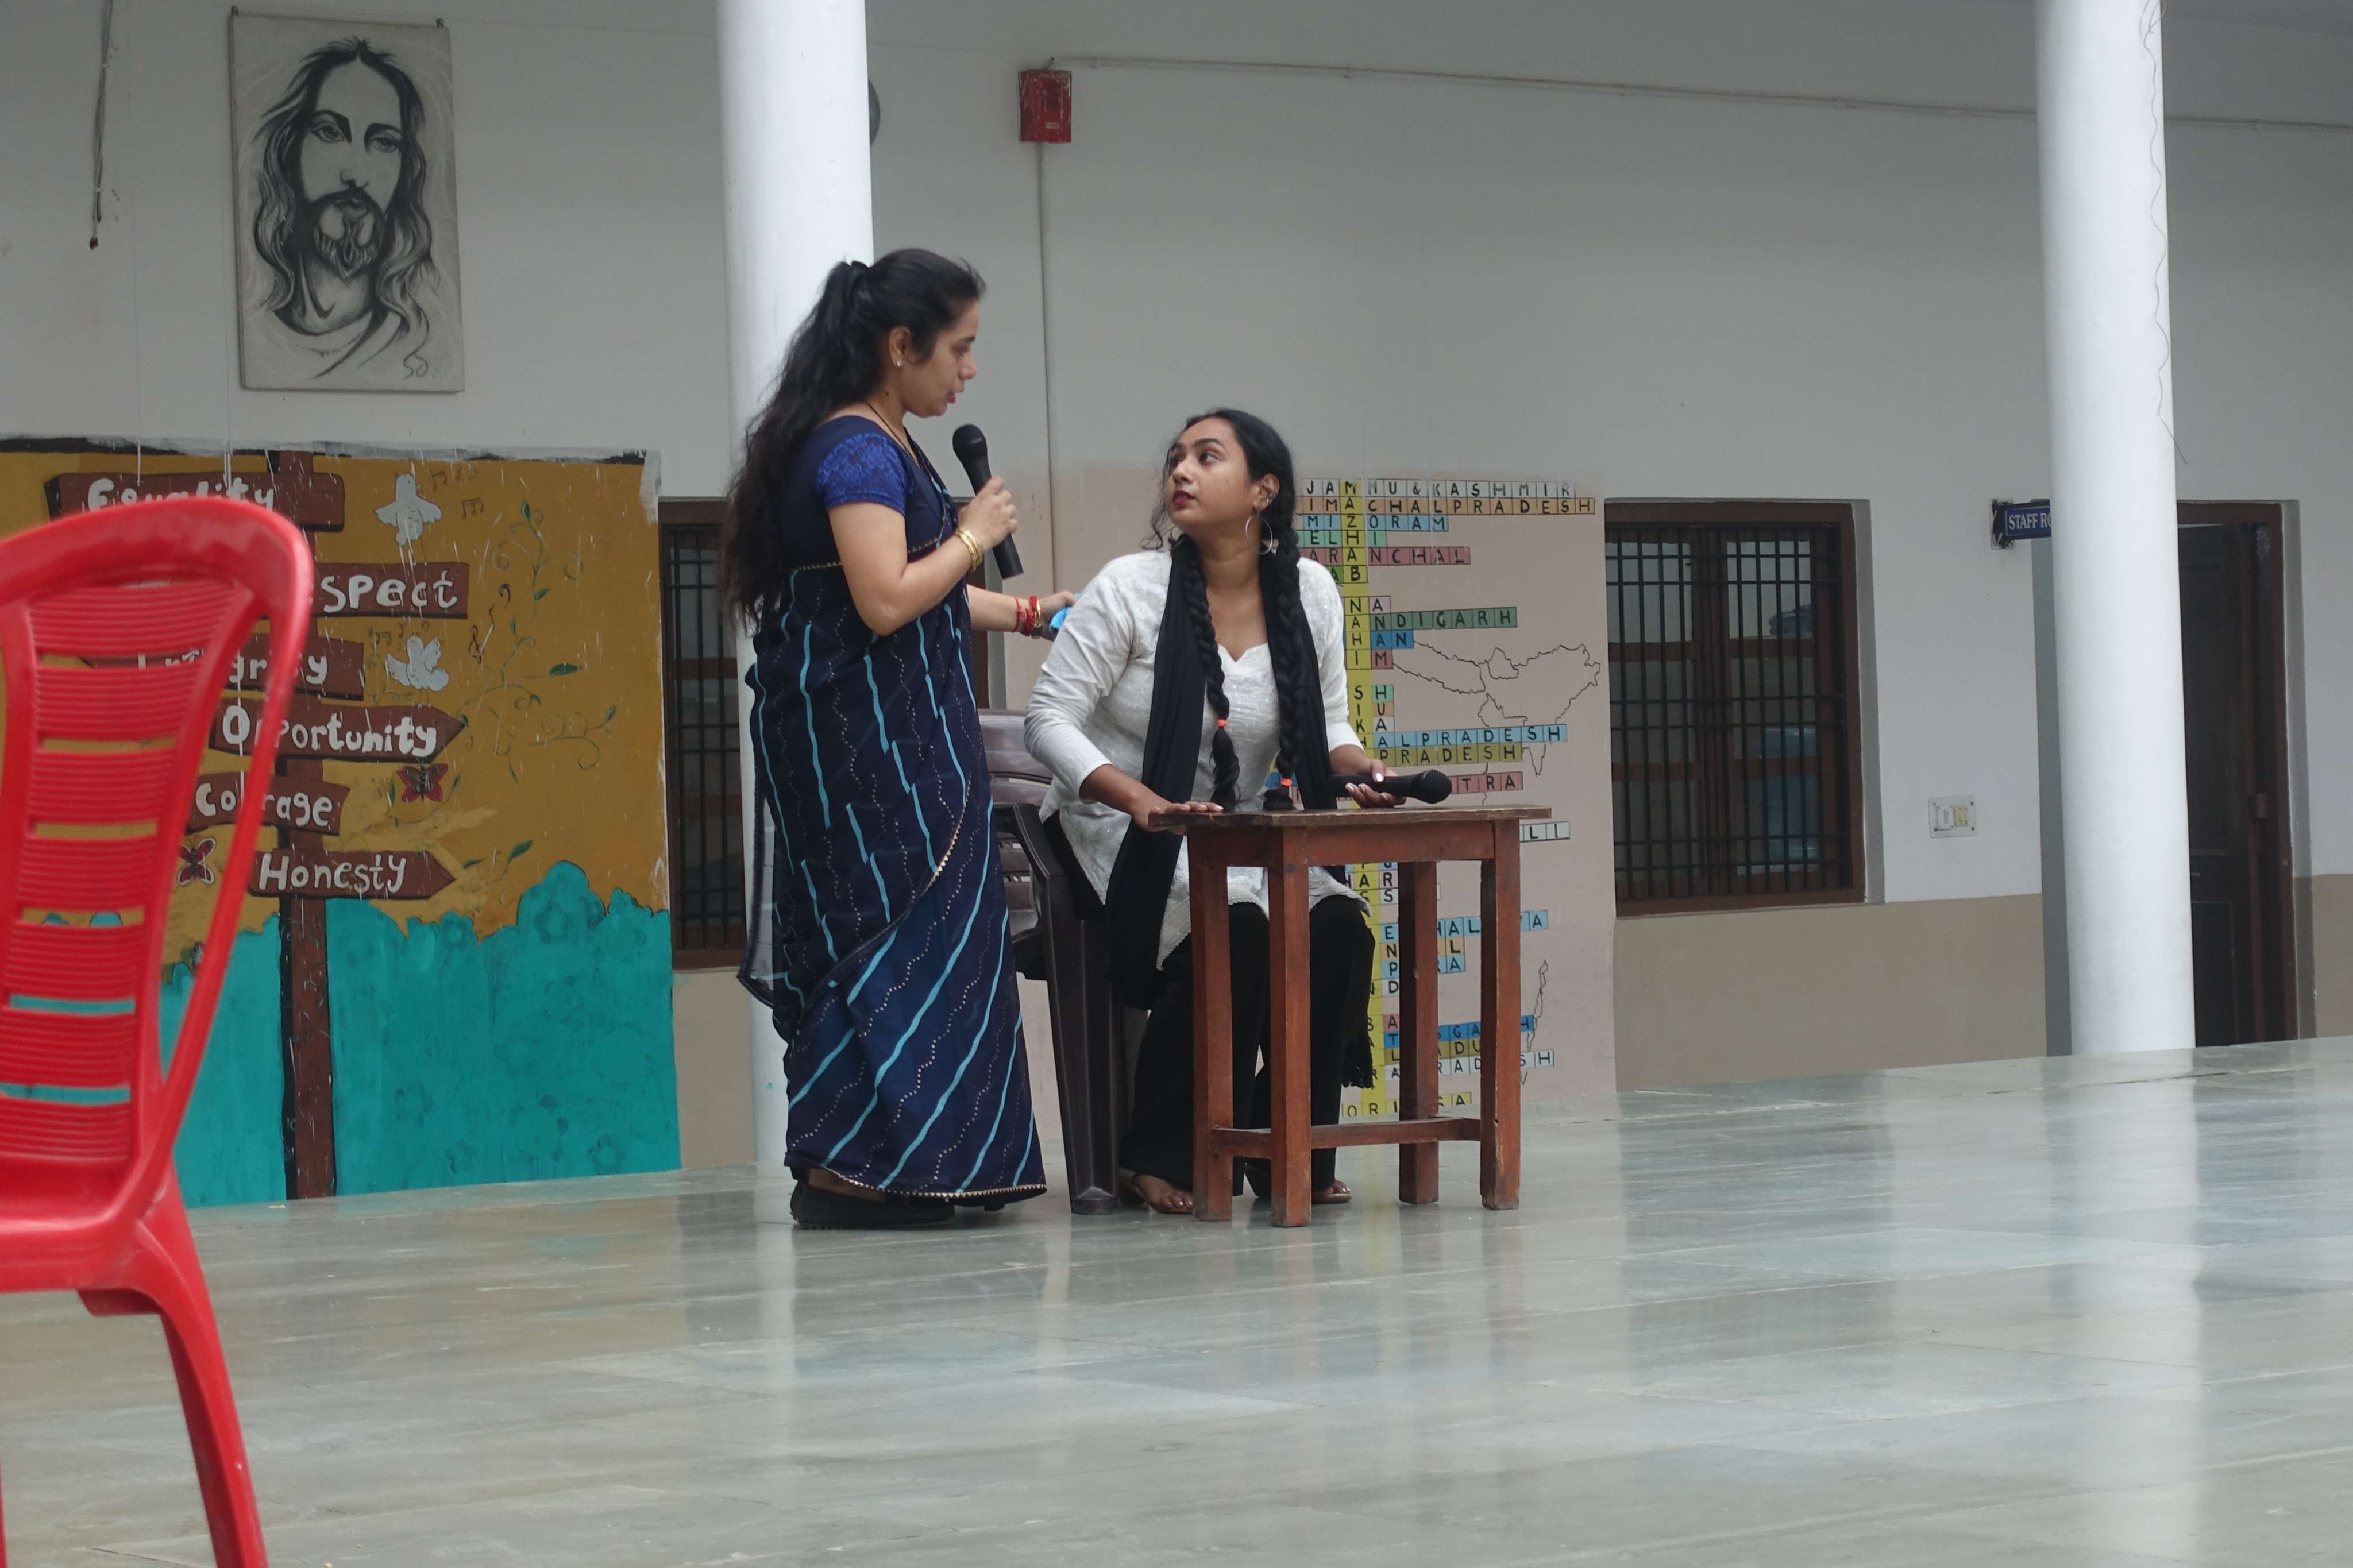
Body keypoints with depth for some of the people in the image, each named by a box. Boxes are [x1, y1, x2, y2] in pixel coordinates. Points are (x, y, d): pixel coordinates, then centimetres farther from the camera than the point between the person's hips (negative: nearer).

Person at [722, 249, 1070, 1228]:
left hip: (895, 735, 10)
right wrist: (973, 536, -10)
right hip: (862, 733, -10)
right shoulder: (857, 450, -15)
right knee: (900, 929, -8)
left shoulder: (881, 445, 16)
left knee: (898, 930, 9)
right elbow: (885, 602, -24)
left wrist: (1025, 615, 24)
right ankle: (844, 1171, -7)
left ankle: (889, 1169, 11)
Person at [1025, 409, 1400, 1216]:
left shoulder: (1309, 591, 4)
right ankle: (1155, 1159, -17)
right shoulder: (1132, 587, -8)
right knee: (1234, 932, -33)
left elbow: (1327, 728, 13)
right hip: (1124, 839, -4)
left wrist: (1359, 766, -12)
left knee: (1339, 927, -25)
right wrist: (1137, 798, -26)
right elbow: (1049, 717, -10)